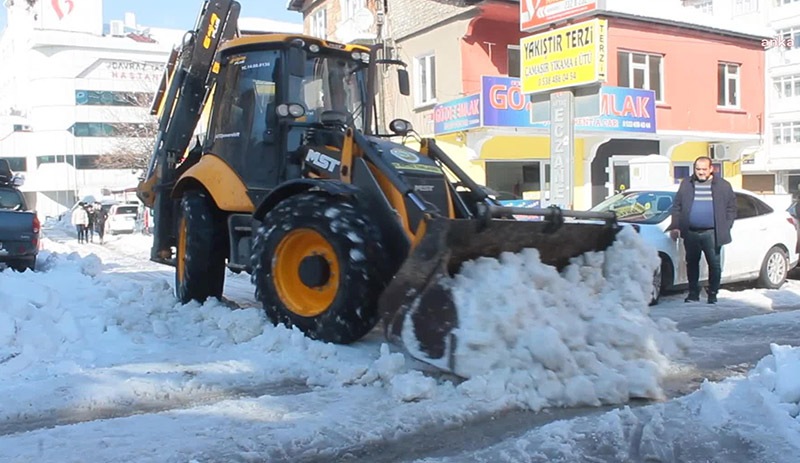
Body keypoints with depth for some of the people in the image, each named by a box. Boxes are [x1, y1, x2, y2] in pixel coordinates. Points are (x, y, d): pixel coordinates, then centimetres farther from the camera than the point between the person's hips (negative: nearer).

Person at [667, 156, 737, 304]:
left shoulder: (723, 186, 5)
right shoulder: (686, 184, 8)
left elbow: (731, 208, 7)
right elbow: (676, 206, 10)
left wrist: (725, 228, -2)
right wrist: (675, 226, 1)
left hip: (711, 233, -2)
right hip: (690, 233, 2)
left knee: (714, 264, 1)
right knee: (691, 263, 8)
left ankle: (713, 294, 12)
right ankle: (693, 293, 18)